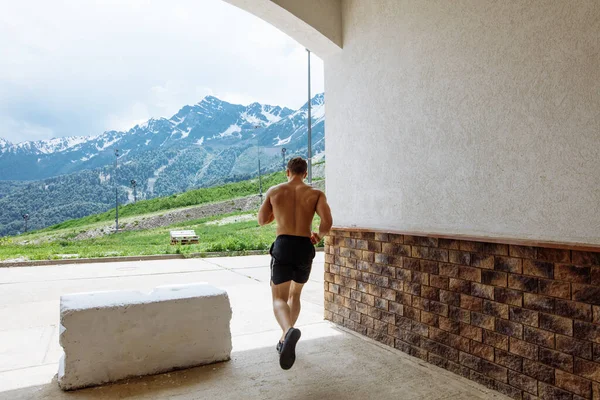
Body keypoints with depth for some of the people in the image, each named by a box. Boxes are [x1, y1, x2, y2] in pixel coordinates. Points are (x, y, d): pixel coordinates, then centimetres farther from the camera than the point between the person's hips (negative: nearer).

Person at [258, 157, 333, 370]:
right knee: (295, 295, 23)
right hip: (304, 248, 2)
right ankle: (285, 340, 29)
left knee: (279, 298, 1)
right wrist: (318, 235, 11)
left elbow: (262, 220, 17)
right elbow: (327, 222, -10)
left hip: (283, 246, -1)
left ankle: (289, 331, -30)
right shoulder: (316, 194, 5)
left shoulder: (274, 191, 8)